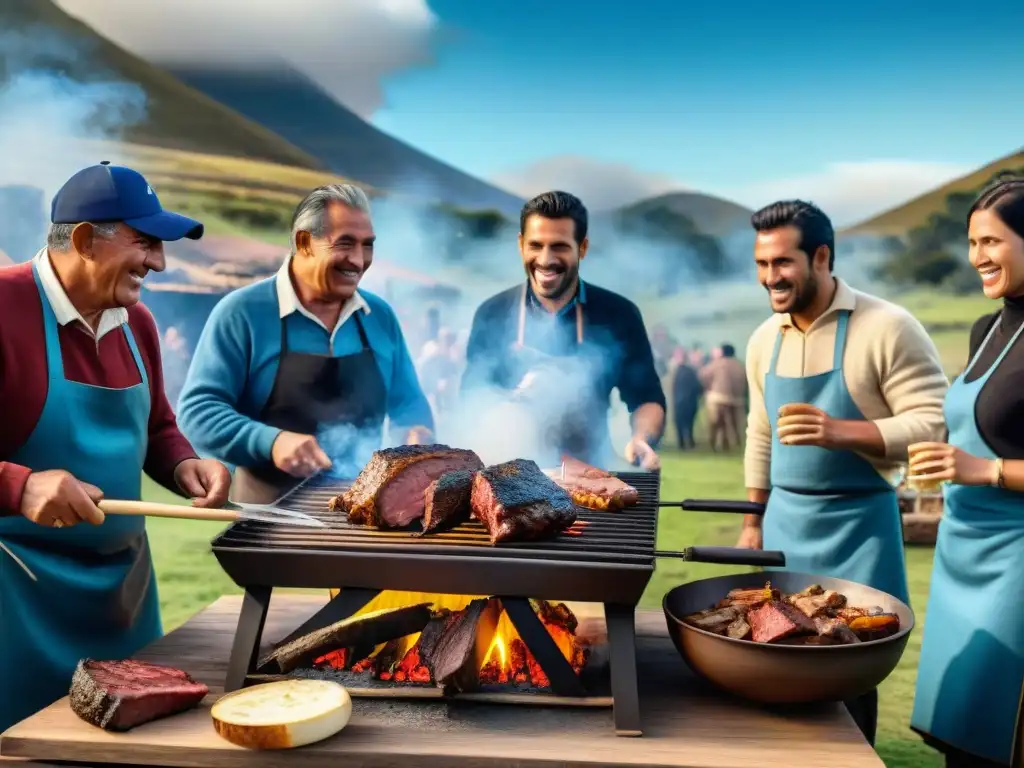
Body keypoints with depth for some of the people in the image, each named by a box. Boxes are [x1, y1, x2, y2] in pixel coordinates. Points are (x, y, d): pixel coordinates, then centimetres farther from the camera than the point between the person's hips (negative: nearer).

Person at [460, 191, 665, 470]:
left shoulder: (618, 315, 0)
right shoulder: (492, 314, 2)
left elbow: (646, 398, 5)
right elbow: (471, 396, 5)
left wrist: (641, 440, -15)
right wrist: (513, 399, -15)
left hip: (591, 471, -1)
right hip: (513, 470, 1)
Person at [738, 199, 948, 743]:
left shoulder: (887, 328, -13)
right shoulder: (763, 340, 7)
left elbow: (937, 423, -16)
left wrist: (842, 432, -28)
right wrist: (753, 522, 16)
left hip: (855, 528, -5)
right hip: (783, 525, 5)